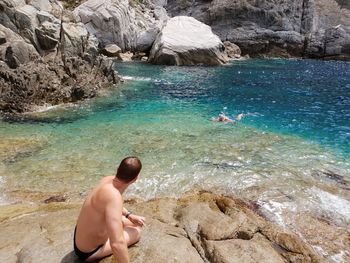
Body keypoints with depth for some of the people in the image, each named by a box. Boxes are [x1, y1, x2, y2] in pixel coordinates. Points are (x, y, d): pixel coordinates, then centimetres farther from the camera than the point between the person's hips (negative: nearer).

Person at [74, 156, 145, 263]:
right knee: (137, 231, 3)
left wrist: (129, 216, 5)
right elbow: (117, 244, -44)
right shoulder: (114, 195, -38)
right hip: (89, 252, -8)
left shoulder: (108, 179, -11)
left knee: (136, 223, 18)